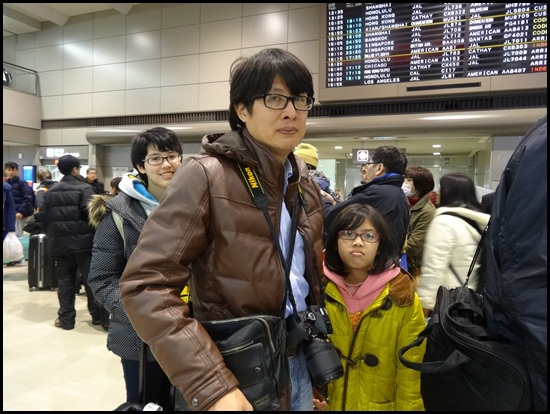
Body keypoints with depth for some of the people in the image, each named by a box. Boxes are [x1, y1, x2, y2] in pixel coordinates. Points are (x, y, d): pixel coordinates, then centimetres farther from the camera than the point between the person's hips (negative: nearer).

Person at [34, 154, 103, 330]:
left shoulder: (50, 191, 10)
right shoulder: (84, 188, -7)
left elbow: (43, 217, 10)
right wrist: (95, 233, -3)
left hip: (60, 242, 4)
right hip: (83, 241, -4)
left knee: (65, 281, 10)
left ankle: (66, 319, 15)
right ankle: (97, 315, 13)